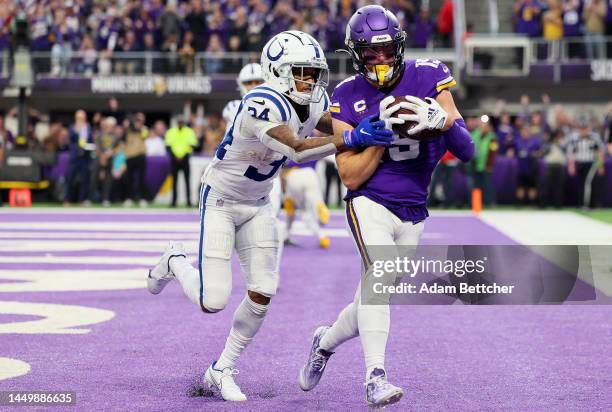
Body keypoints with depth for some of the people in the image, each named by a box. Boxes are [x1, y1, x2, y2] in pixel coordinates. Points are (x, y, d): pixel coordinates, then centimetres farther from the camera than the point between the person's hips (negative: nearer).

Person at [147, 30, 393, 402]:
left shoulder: (314, 103, -6)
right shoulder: (262, 104, -32)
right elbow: (296, 149, -42)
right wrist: (352, 139, -48)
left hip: (258, 205, 7)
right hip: (220, 200, -7)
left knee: (262, 294, -3)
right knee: (214, 302, -10)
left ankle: (222, 371, 15)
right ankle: (176, 263, 24)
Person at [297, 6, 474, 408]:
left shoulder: (427, 77, -3)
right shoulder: (347, 98, -4)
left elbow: (467, 151, -5)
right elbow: (351, 178, -7)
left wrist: (440, 119, -25)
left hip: (413, 214, 3)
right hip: (370, 204, -3)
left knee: (374, 298, 9)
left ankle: (325, 342, 39)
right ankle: (376, 379, -32)